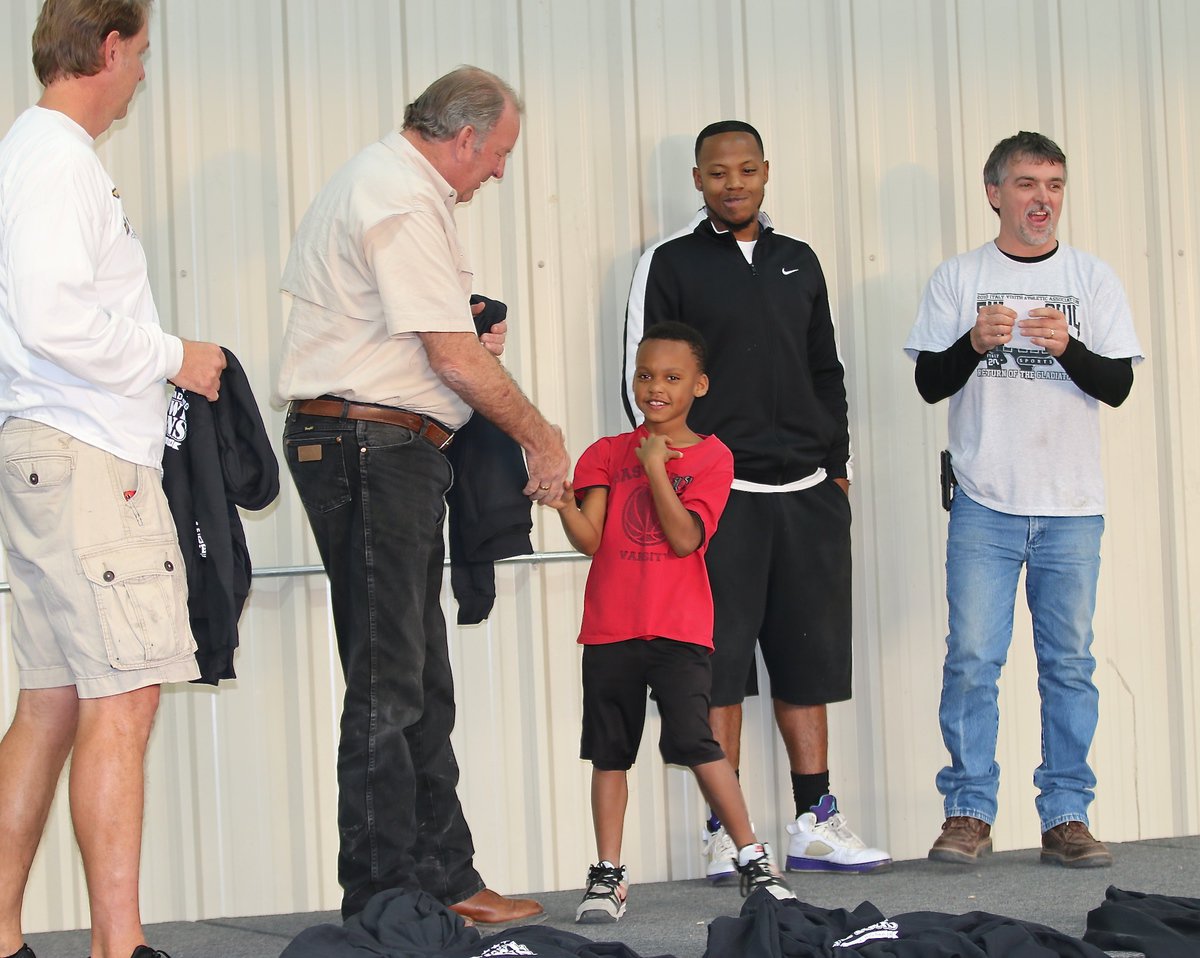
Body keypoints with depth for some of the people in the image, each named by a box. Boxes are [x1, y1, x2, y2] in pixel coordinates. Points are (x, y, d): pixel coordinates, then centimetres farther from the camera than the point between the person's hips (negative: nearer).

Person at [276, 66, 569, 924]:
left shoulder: (375, 181, 19)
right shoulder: (407, 201, -15)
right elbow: (455, 358, -18)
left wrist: (464, 340, 15)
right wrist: (540, 434, -5)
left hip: (390, 456, 11)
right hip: (377, 445, -11)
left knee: (422, 684, 11)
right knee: (388, 685, -7)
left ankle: (444, 880, 16)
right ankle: (386, 900, -2)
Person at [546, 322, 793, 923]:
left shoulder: (711, 457, 2)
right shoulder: (608, 454, 8)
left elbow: (685, 538, -11)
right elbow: (589, 540, -2)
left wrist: (655, 468, -15)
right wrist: (563, 505, -21)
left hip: (679, 627, -3)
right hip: (610, 626, 3)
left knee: (693, 739, -14)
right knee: (609, 749, 5)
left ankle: (753, 860, -4)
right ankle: (609, 875, 12)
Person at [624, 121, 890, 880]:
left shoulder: (799, 262, 16)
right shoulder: (670, 265, 2)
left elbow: (827, 374, 19)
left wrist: (839, 467, 12)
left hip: (808, 492, 5)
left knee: (808, 661, 6)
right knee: (720, 664, -4)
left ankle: (816, 823, 12)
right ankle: (726, 831, 1)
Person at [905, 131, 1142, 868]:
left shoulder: (1094, 279, 8)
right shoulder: (958, 278, 6)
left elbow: (1118, 386, 2)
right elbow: (930, 383, 4)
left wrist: (1068, 346, -16)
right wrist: (974, 344, -14)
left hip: (1072, 504, 1)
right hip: (985, 503, -1)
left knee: (1070, 662, 3)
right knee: (972, 660, -4)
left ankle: (1066, 816, 9)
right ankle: (970, 813, 4)